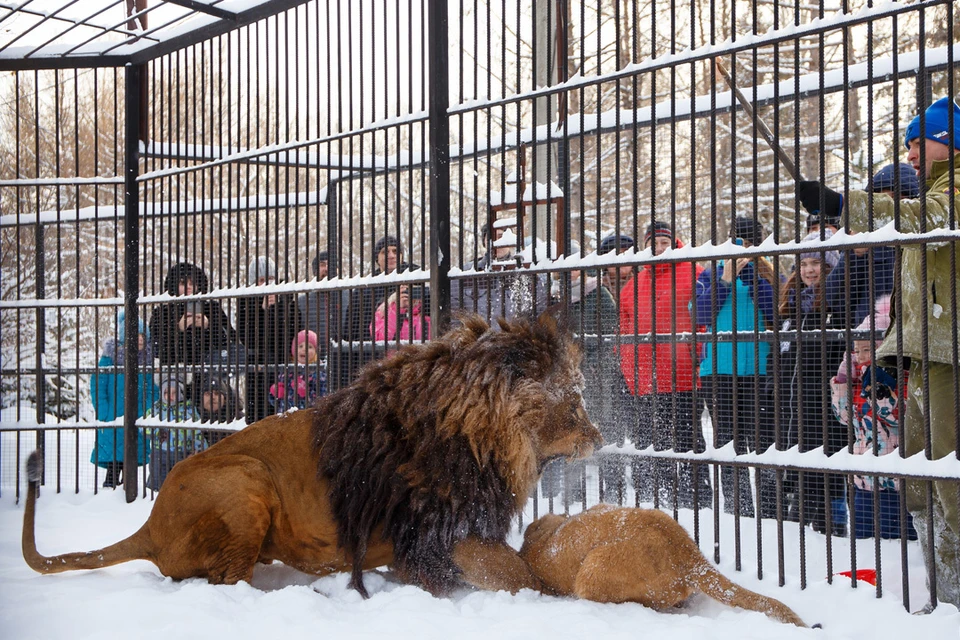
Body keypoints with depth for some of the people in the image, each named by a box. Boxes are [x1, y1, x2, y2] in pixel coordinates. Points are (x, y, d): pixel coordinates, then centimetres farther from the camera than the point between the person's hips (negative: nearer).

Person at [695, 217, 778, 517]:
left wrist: (754, 275, -9)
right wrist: (725, 280, -9)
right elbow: (700, 314, -3)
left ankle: (770, 512, -1)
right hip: (718, 371, 2)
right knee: (728, 445, 5)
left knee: (761, 444, -6)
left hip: (759, 370, -2)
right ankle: (736, 512, 13)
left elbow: (774, 316, -6)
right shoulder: (712, 274, 12)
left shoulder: (767, 273, 10)